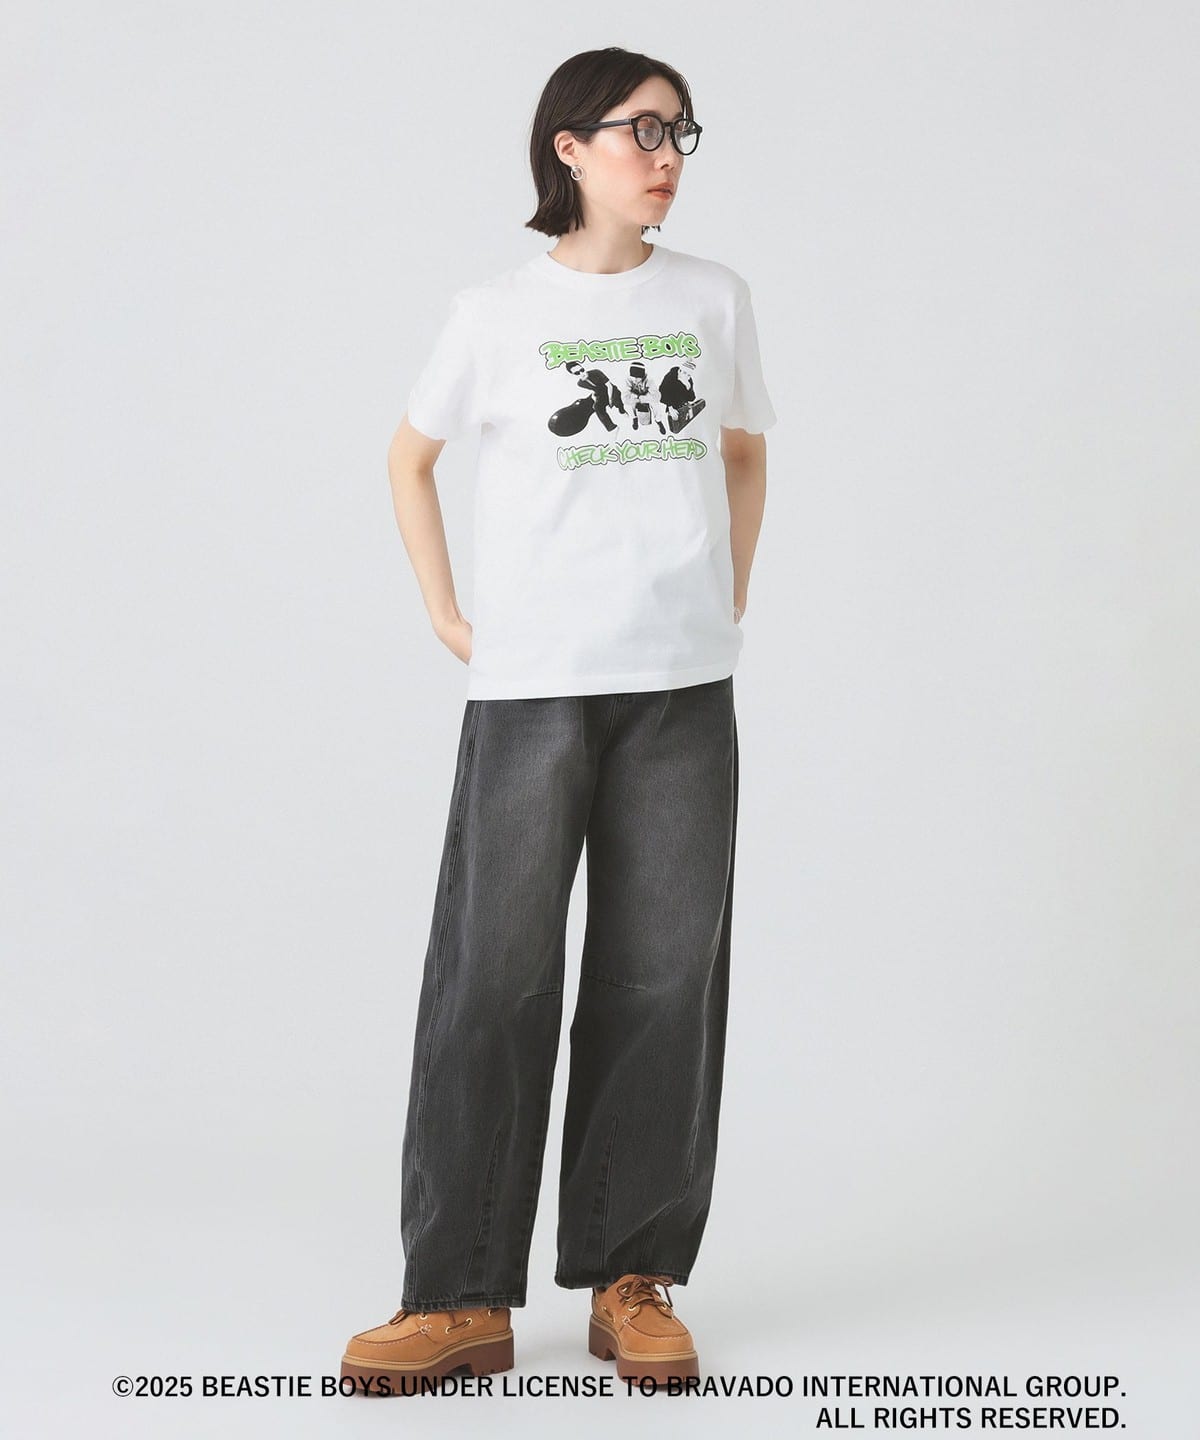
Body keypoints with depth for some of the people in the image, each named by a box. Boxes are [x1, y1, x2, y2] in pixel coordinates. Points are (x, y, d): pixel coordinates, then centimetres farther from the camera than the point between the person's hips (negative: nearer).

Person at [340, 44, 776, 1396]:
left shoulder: (714, 299, 9)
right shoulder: (498, 310, 3)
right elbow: (412, 455, 15)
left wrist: (729, 602, 14)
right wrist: (446, 616, 7)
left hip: (683, 687, 2)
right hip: (530, 685, -2)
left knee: (664, 976, 2)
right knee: (494, 977, -4)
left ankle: (633, 1280, 12)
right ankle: (461, 1295, 2)